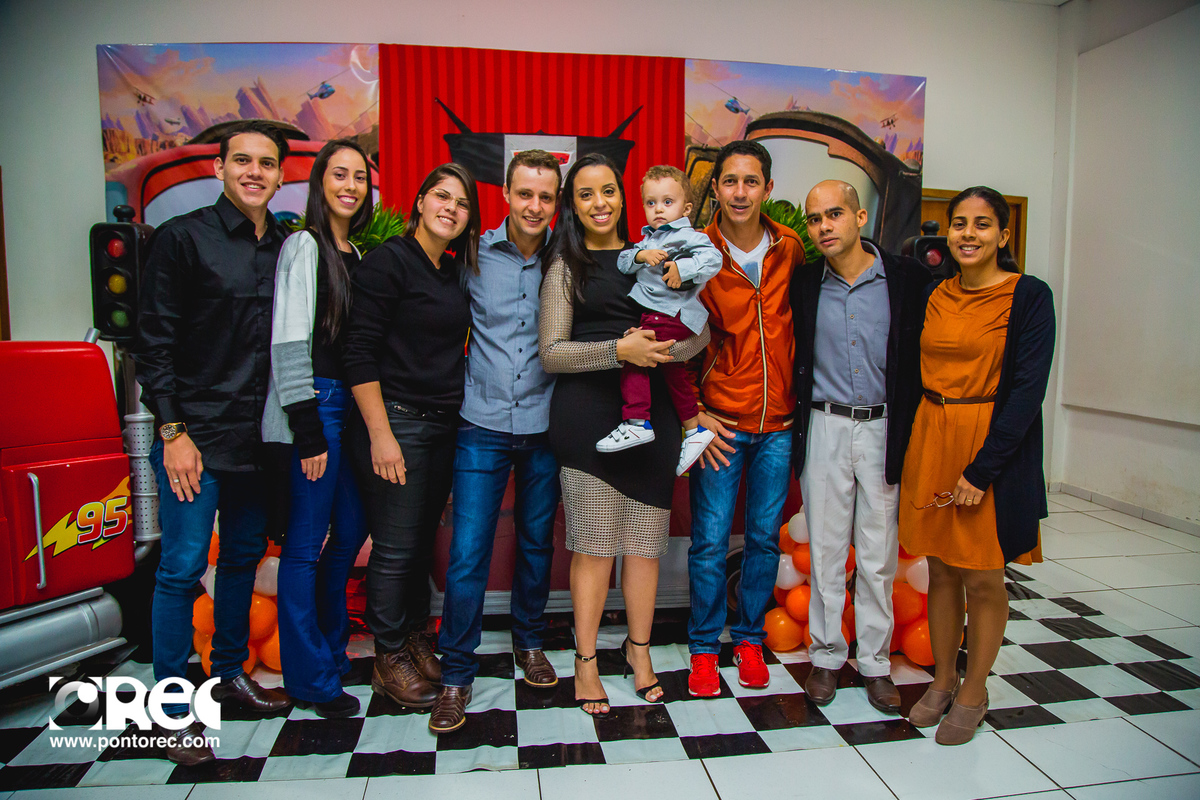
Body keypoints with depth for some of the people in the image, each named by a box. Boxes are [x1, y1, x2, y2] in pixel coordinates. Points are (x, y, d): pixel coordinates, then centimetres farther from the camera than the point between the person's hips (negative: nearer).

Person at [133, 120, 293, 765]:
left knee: (244, 556, 15)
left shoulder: (288, 248, 8)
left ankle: (231, 673, 32)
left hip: (259, 434, 5)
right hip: (195, 434, -5)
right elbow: (153, 342, -6)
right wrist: (172, 432, -11)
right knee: (183, 567, 0)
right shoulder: (182, 238, -4)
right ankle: (173, 707, 15)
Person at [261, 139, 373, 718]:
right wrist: (308, 430, -15)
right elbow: (289, 342, -12)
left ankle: (329, 646, 34)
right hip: (315, 404, -8)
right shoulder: (305, 246, -6)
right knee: (306, 543, 2)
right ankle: (311, 676, 16)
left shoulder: (357, 253, 16)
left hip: (351, 405, 8)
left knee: (351, 529, 14)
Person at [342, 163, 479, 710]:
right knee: (395, 549, 2)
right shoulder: (389, 260, -9)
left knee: (424, 539, 15)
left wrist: (458, 414, 13)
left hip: (444, 425, 7)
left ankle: (417, 641, 31)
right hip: (397, 421, -7)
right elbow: (359, 352, -14)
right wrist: (381, 434, -18)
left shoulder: (454, 271, 12)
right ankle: (389, 661, 20)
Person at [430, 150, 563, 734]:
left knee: (537, 542, 15)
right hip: (483, 425, -1)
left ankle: (529, 642, 38)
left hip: (544, 425, 2)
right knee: (467, 553, -2)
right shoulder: (475, 255, -1)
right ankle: (456, 675, 16)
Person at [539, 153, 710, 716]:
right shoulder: (566, 267, 6)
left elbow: (700, 332, 9)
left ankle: (639, 648, 29)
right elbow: (550, 353, -2)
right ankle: (585, 660, 19)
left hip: (651, 414, 3)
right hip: (588, 415, -3)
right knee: (594, 544, 2)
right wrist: (618, 350, -15)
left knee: (645, 540, 10)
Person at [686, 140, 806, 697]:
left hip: (778, 421, 3)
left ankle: (750, 639, 31)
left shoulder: (790, 248, 1)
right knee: (710, 540, 2)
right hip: (719, 421, -3)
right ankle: (703, 646, 22)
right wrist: (693, 413, -8)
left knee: (765, 537, 12)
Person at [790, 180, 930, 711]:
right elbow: (795, 361, 9)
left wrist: (908, 434, -5)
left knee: (878, 553, 8)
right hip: (824, 428, 1)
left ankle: (875, 662, 23)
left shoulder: (908, 278, -4)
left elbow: (923, 358, -1)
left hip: (883, 429, -1)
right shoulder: (803, 285, 1)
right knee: (825, 549, 9)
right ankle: (826, 656, 24)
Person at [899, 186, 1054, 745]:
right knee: (941, 569, 13)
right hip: (930, 440, 5)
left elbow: (1028, 388, -13)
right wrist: (909, 449, 4)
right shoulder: (935, 295, 8)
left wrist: (981, 467, -18)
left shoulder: (1028, 296, -8)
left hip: (994, 447, -4)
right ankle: (942, 680, 29)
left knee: (983, 578, 6)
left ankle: (973, 692, 24)